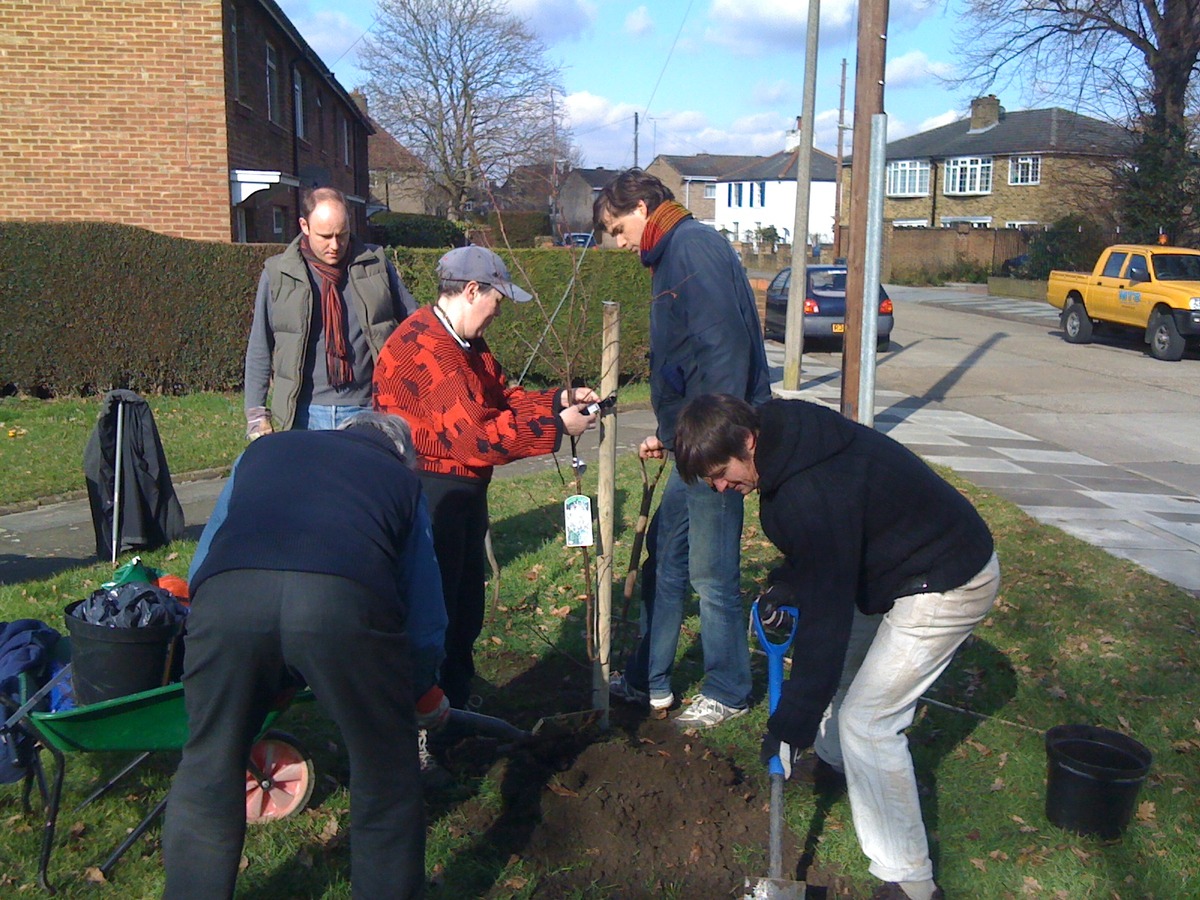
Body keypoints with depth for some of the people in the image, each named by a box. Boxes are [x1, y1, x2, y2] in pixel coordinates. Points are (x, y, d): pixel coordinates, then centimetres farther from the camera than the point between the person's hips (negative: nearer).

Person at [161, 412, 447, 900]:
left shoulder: (265, 449, 38)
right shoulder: (402, 479, 33)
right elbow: (426, 619, 33)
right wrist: (425, 695, 52)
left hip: (225, 597, 2)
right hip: (347, 602, -1)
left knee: (207, 774, 23)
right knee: (386, 780, 21)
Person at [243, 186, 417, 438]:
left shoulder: (375, 264, 3)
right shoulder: (278, 274, 2)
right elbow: (259, 350, 6)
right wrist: (256, 413, 2)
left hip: (366, 410, 1)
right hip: (307, 415, 0)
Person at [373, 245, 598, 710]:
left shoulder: (464, 342, 11)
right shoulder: (426, 346, -24)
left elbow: (500, 398, 11)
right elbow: (475, 436, -28)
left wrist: (560, 400, -2)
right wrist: (557, 428, -20)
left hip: (464, 489, 11)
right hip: (431, 493, -11)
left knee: (466, 606, 21)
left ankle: (457, 703, 37)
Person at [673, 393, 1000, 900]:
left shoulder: (811, 494, -34)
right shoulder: (787, 431, -5)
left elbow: (825, 618, -29)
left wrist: (791, 726, -22)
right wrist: (785, 586, 1)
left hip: (949, 588, -10)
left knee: (865, 721, -9)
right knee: (845, 656, 23)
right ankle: (835, 761, 46)